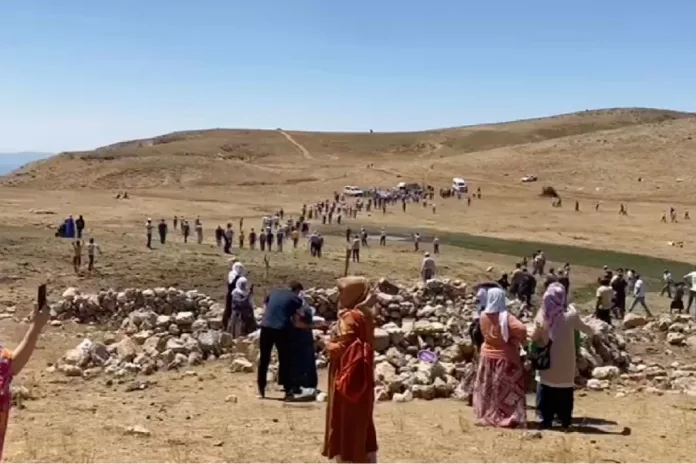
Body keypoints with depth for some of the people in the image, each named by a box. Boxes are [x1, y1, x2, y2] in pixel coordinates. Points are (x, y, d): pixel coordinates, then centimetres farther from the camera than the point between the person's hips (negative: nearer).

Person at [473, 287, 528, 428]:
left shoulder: (483, 316, -5)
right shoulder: (505, 317, -18)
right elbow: (521, 329, -30)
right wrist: (522, 340, -12)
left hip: (488, 356, 4)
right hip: (505, 356, -4)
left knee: (488, 388, 14)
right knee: (508, 388, 4)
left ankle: (487, 416, 21)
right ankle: (509, 418, 5)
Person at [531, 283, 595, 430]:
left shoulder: (542, 317, -12)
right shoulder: (570, 316, -16)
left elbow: (536, 340, -8)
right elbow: (585, 329, 2)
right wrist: (592, 333, 23)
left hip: (547, 363, 1)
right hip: (565, 364, -1)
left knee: (546, 392, 13)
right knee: (564, 393, 13)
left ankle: (545, 420, 14)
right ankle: (565, 420, 18)